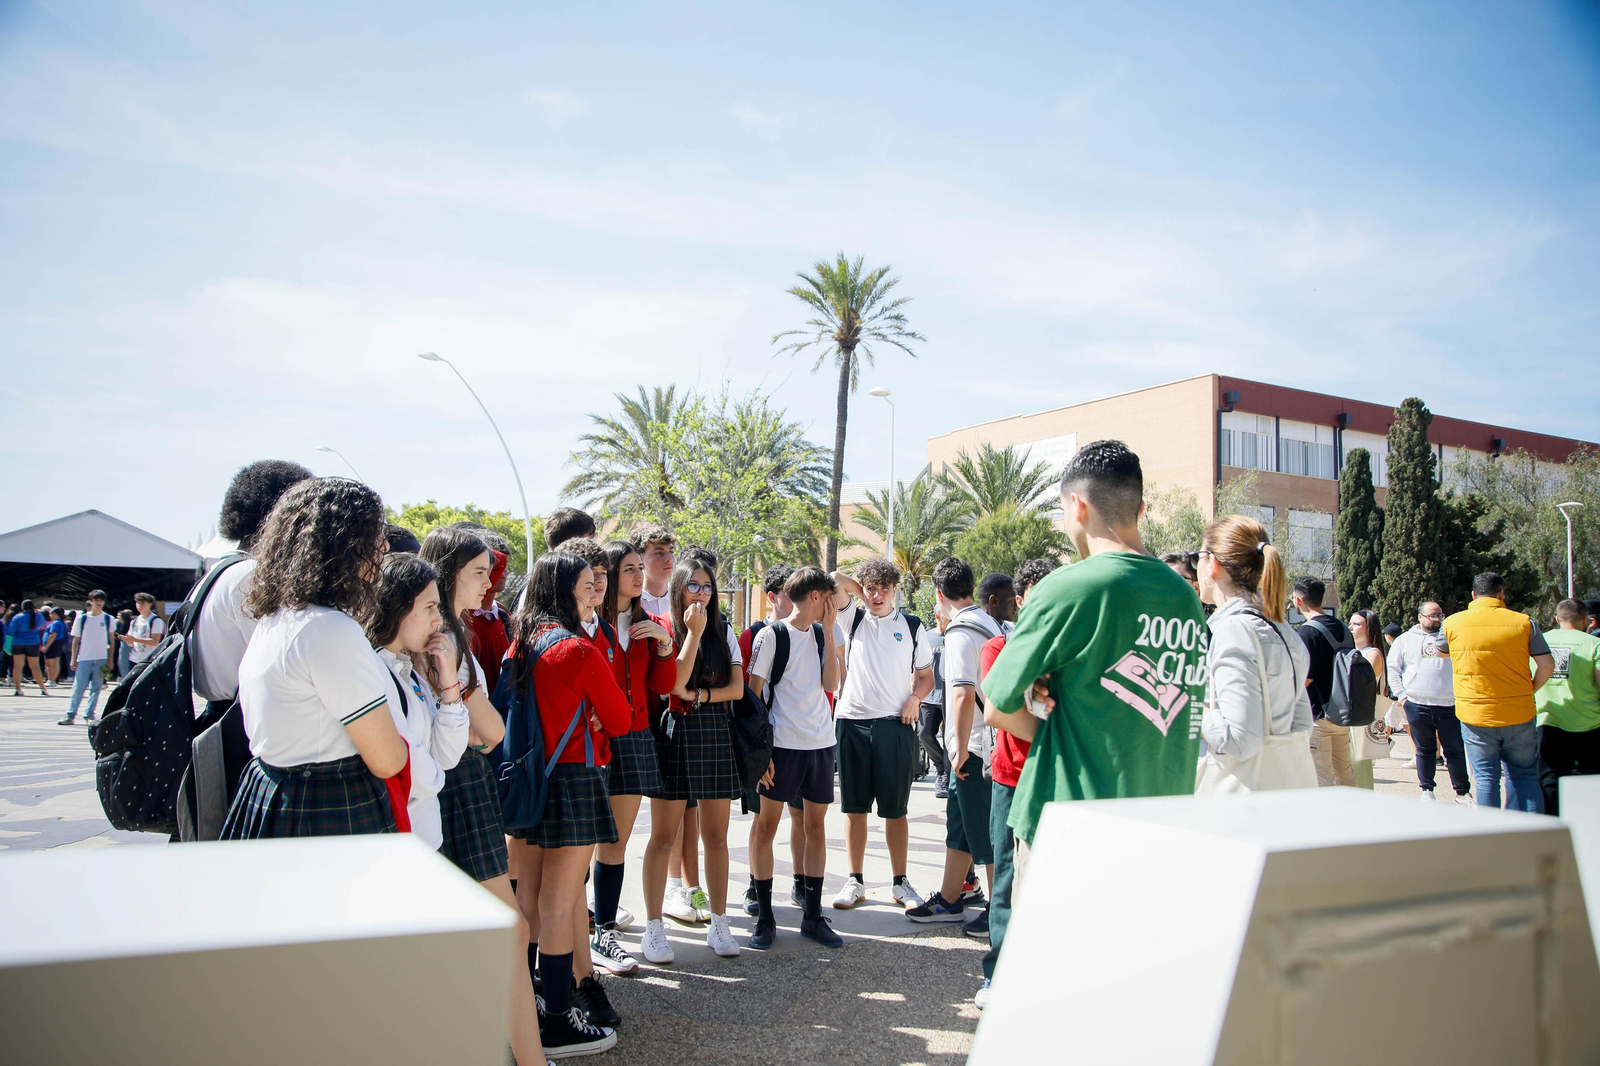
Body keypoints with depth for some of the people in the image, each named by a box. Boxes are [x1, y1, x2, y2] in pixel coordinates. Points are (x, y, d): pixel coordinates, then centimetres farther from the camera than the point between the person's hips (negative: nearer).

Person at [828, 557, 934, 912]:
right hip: (853, 722, 0)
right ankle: (855, 881, 16)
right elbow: (836, 579, -6)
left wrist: (915, 698, -5)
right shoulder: (852, 618, 6)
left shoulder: (912, 627, 7)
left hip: (896, 725, 0)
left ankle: (900, 882, 15)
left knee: (895, 810, 5)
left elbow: (926, 676, 13)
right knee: (854, 808, 6)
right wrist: (862, 591, 7)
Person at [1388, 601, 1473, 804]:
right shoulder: (1405, 640, 10)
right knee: (1425, 750, 8)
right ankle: (1427, 791, 18)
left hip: (1449, 705, 1)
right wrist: (1401, 695, -1)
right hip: (1417, 705, -1)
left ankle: (1463, 793, 9)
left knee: (1456, 750, 1)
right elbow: (1392, 670, 8)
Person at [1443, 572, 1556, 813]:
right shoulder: (1523, 622, -3)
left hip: (1474, 714, 0)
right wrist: (1528, 691, 11)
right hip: (1519, 713, 0)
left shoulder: (1452, 623, -1)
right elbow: (1547, 664, -3)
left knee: (1485, 778, 5)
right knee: (1524, 775, 12)